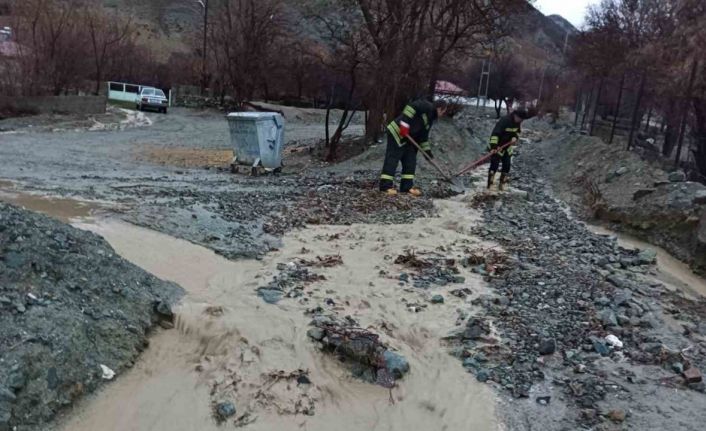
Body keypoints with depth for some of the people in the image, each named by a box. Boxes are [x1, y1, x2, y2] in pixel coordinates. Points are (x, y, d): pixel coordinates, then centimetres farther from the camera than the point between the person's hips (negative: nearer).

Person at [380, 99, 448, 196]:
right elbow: (411, 107, -23)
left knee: (410, 161, 8)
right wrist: (404, 124, -28)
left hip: (407, 138, 10)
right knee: (392, 159, -10)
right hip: (397, 132, -10)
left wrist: (427, 150, 16)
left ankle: (407, 186, 11)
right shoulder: (426, 106, -8)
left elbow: (423, 137, 22)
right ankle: (386, 186, -10)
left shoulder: (430, 119, 19)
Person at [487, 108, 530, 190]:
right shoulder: (504, 121, -27)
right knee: (494, 165, -10)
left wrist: (515, 137, -9)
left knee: (507, 165, 7)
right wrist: (493, 146, -40)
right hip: (497, 147, -8)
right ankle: (490, 186, -5)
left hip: (507, 147, 8)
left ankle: (502, 185, 19)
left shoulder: (518, 122, -2)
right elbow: (495, 133, -32)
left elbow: (518, 131, 15)